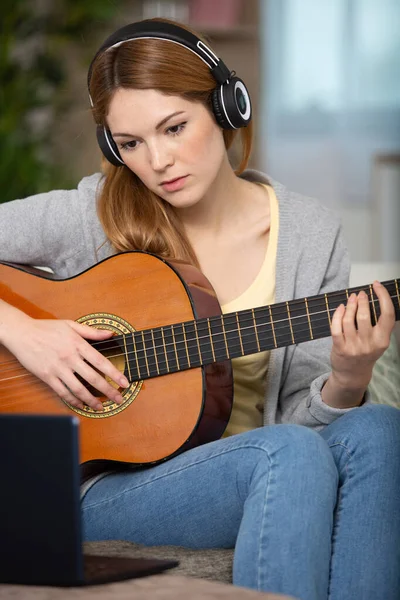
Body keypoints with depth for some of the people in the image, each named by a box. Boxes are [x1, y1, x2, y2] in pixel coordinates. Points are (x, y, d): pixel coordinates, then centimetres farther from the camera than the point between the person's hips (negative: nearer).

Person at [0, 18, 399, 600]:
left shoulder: (311, 235, 3)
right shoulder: (92, 217, -3)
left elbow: (297, 414, 4)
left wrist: (345, 382, -17)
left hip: (257, 480, 3)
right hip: (104, 484, -3)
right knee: (291, 452, -32)